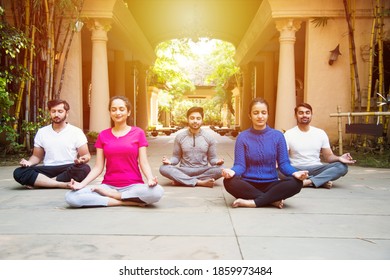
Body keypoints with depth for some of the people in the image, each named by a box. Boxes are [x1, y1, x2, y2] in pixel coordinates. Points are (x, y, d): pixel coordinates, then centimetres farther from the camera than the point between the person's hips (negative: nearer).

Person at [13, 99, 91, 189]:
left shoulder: (76, 131, 2)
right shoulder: (41, 132, 11)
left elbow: (86, 155, 1)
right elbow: (37, 156, 17)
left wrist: (82, 160, -24)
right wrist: (29, 162, -6)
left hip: (69, 171, -2)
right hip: (48, 170, 2)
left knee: (85, 169, -36)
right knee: (19, 172, -23)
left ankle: (39, 182, -23)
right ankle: (64, 184, -29)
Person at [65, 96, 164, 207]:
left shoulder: (138, 133, 3)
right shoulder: (103, 135, 8)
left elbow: (144, 163, -2)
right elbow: (98, 167, 5)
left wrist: (150, 179, -22)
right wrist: (81, 184, -11)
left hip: (133, 185, -1)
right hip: (108, 185, 2)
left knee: (157, 192, -35)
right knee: (70, 197, -23)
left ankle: (107, 194, -13)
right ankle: (129, 201, -18)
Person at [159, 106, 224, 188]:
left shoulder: (209, 137, 2)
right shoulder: (179, 137, 3)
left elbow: (212, 158, 6)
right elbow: (176, 157, 8)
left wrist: (217, 162, -18)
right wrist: (170, 161, -15)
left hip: (203, 171, 0)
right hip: (184, 171, 0)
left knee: (219, 170, -31)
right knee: (164, 168, -28)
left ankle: (181, 180, -24)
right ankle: (200, 182, -30)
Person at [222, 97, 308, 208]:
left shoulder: (278, 135, 2)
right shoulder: (242, 137, -1)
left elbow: (284, 163, -1)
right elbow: (240, 165, -6)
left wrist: (294, 173, -24)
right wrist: (232, 171, -31)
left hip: (270, 184, 1)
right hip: (249, 184, -1)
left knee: (296, 183, -27)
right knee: (229, 181, -32)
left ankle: (252, 202, -25)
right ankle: (273, 200, -23)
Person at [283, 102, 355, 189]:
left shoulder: (320, 133, 10)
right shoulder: (288, 134, 0)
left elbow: (328, 156, 11)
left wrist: (339, 158, -12)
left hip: (316, 169, 3)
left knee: (342, 166, -21)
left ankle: (307, 182, -32)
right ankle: (322, 181, -27)